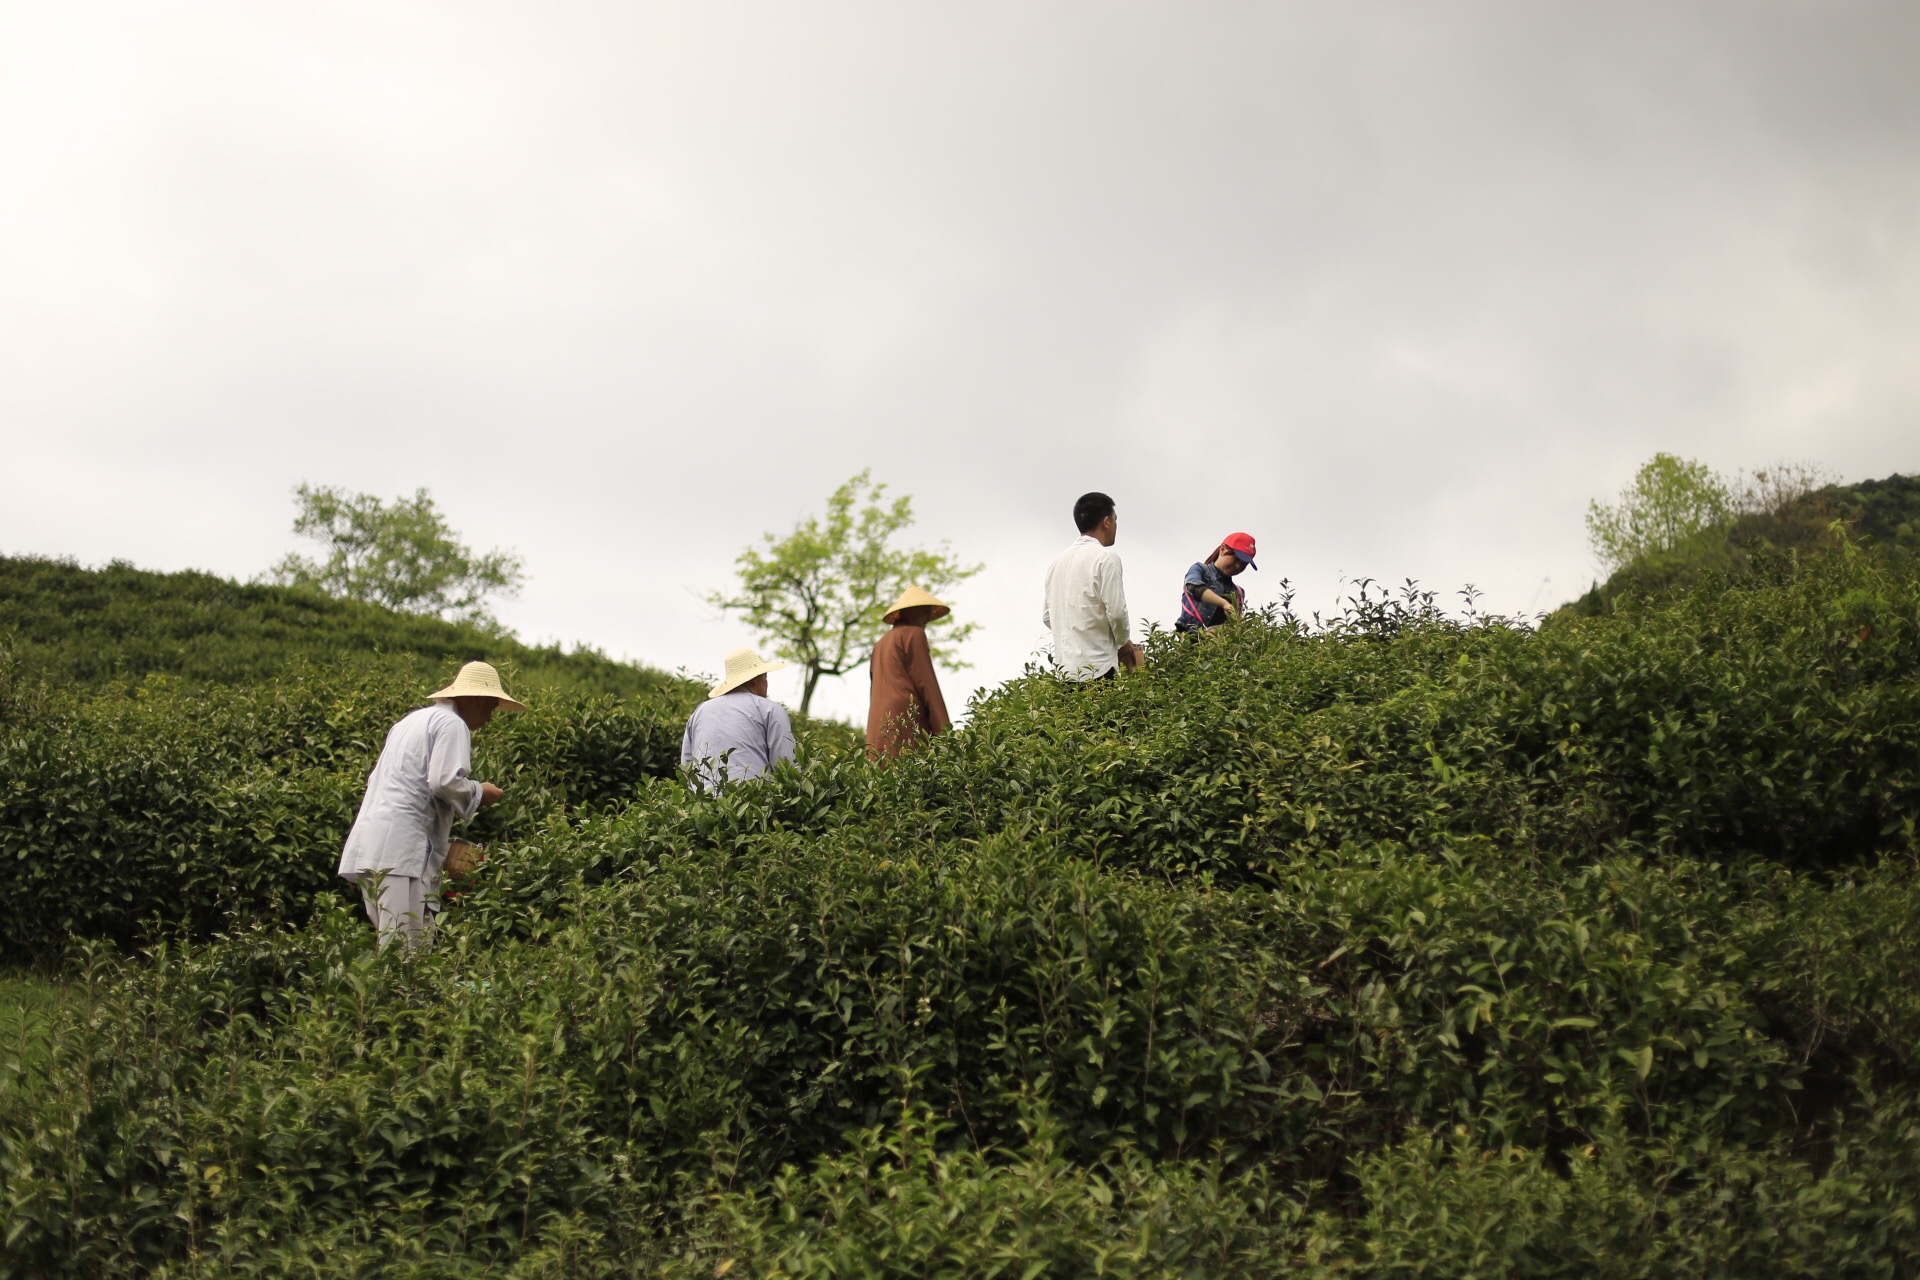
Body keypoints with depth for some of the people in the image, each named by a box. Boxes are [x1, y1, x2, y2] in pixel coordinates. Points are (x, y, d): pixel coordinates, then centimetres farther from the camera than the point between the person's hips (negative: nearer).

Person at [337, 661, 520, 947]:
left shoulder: (412, 720, 25)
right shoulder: (452, 724, -3)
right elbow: (445, 781, -17)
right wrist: (479, 793, 2)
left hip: (369, 844, 9)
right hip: (403, 842, -9)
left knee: (389, 941, 9)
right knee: (410, 948, -12)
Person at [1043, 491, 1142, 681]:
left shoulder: (1058, 561, 15)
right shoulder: (1106, 556, -6)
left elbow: (1047, 617, 18)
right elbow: (1116, 611, -11)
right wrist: (1124, 643, 5)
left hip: (1065, 667, 7)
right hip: (1097, 670, -7)